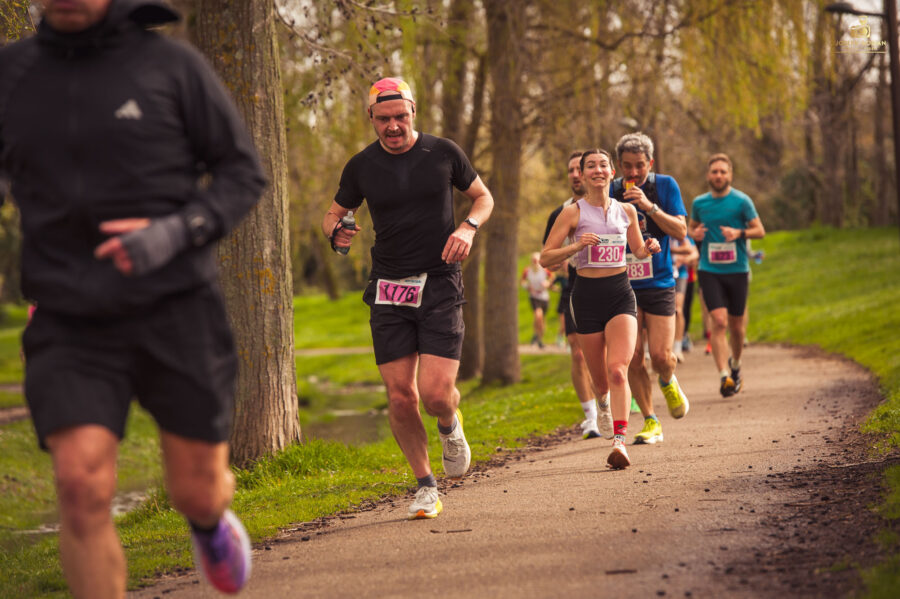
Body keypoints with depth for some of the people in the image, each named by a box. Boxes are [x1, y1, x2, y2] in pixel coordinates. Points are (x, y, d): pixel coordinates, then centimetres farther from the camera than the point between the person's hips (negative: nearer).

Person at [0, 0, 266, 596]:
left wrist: (173, 234, -18)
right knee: (82, 488, -19)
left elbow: (243, 174, 0)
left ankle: (211, 517, 47)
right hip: (72, 326, 1)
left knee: (197, 496, 8)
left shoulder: (173, 65, -4)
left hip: (175, 313, -1)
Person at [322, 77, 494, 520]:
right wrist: (336, 230, -8)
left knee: (436, 393, -13)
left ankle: (450, 425, 24)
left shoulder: (443, 153, 1)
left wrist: (468, 227, -6)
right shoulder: (362, 166, 3)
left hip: (440, 284, -2)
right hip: (389, 289, 2)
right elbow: (334, 213, 17)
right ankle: (426, 486, 16)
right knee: (401, 398, -3)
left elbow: (483, 197, 14)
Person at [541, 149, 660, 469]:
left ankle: (619, 442, -22)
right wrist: (576, 246, -19)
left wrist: (650, 248, 1)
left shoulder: (626, 210, 8)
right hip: (587, 294, -1)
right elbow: (545, 257, -3)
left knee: (617, 370, -17)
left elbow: (639, 251, 23)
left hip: (620, 293, 1)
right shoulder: (573, 212, -2)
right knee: (599, 376, 7)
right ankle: (605, 405, 43)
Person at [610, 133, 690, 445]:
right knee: (632, 358, -4)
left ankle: (668, 382, 27)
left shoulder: (665, 186, -1)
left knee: (660, 355, -10)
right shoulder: (610, 192, 3)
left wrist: (649, 206, -19)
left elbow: (680, 231, -8)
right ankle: (650, 422, 8)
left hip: (658, 282, -1)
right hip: (623, 286, 1)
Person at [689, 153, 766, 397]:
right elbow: (691, 226, 22)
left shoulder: (742, 201, -1)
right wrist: (695, 233, -2)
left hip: (737, 270, 0)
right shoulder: (699, 203, 6)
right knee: (718, 322, -15)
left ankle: (735, 363, 37)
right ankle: (724, 375, -18)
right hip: (710, 270, 0)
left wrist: (739, 233, -17)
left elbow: (760, 230, 2)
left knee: (736, 325, 9)